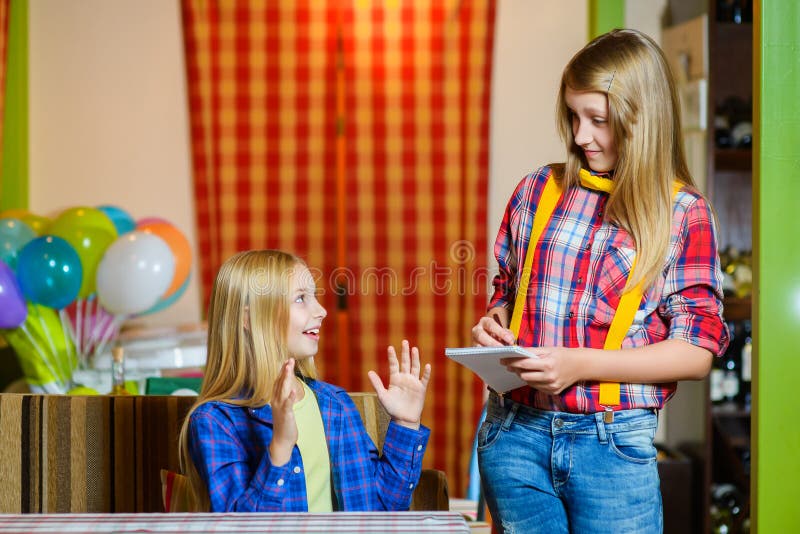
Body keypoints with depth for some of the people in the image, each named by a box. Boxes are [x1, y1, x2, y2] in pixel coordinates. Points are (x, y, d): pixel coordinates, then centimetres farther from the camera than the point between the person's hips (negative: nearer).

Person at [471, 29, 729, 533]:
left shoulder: (683, 213, -1)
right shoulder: (538, 190, 9)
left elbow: (696, 352, -5)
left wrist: (581, 364, -15)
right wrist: (494, 324, -2)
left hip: (612, 441, -3)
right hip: (514, 434, 3)